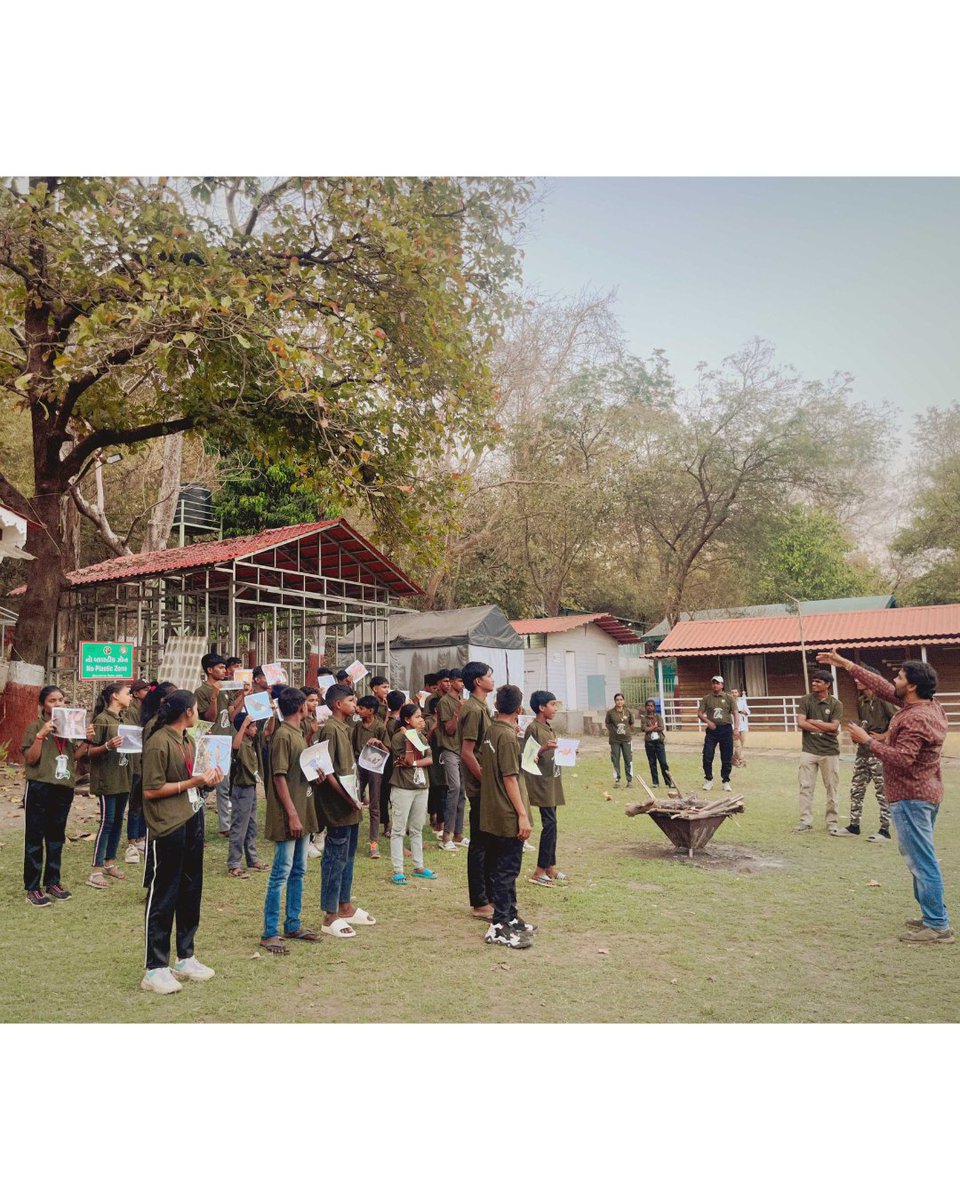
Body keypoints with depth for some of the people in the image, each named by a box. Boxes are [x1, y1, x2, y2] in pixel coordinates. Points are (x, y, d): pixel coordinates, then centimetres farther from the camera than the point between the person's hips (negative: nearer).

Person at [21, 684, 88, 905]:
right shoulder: (35, 727, -6)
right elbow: (30, 759, -12)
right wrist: (41, 735, -22)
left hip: (64, 789, 5)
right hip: (40, 789, -5)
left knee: (56, 838, 14)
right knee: (35, 839, 2)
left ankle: (52, 882, 25)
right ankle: (32, 888, 8)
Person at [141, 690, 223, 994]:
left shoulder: (187, 739, 13)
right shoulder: (158, 743, -16)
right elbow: (151, 790, -17)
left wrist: (208, 777, 3)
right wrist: (192, 782, -17)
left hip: (192, 820, 9)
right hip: (168, 828, -9)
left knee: (191, 891, 15)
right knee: (163, 897, 1)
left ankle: (185, 958, 29)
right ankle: (154, 969, 12)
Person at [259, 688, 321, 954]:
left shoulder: (298, 734, 14)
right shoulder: (283, 735, -15)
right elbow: (279, 777, -19)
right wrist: (292, 814, -21)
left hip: (302, 813, 10)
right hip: (288, 816, -10)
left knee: (298, 872, 15)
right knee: (281, 875, -3)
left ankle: (293, 926, 25)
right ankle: (269, 933, 6)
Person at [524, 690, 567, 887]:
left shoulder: (549, 728, 15)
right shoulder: (533, 728, -12)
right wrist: (544, 748, -28)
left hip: (552, 782, 9)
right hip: (541, 783, -9)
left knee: (551, 824, 11)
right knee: (550, 823, -11)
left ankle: (550, 867, 18)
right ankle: (539, 872, -6)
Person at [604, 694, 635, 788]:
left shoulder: (628, 712, -1)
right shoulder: (610, 712, -5)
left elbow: (631, 724, 12)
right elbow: (607, 723, 8)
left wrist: (628, 732, 10)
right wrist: (613, 731, 7)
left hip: (626, 739, 1)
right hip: (614, 740, -1)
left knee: (628, 760, 3)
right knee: (615, 760, 4)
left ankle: (629, 780, 13)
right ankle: (617, 780, 14)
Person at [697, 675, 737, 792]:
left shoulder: (728, 697, 5)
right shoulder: (707, 698, 7)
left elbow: (734, 713, 2)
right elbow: (699, 713, 4)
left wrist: (735, 728, -9)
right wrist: (707, 721, -14)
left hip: (726, 729, 0)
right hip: (712, 730, 1)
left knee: (727, 758, 3)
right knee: (707, 756, -5)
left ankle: (726, 781, 15)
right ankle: (708, 779, 10)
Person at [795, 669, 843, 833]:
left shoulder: (836, 704, -1)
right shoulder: (805, 700, 2)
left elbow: (834, 726, -11)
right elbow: (801, 723, -8)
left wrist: (812, 722, -7)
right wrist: (825, 729, -10)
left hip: (830, 752, -1)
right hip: (809, 750, 1)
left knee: (831, 788, 7)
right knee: (806, 787, 1)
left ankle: (832, 822, 18)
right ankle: (806, 822, 7)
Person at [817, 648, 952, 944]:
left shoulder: (916, 719, -23)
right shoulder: (928, 706, 8)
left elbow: (901, 758, -28)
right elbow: (883, 688, 13)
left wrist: (867, 741, -20)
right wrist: (845, 664, 13)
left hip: (911, 798, -10)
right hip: (926, 794, 10)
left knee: (921, 861, -5)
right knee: (920, 858, 19)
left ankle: (938, 926, 1)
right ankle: (933, 914, 27)